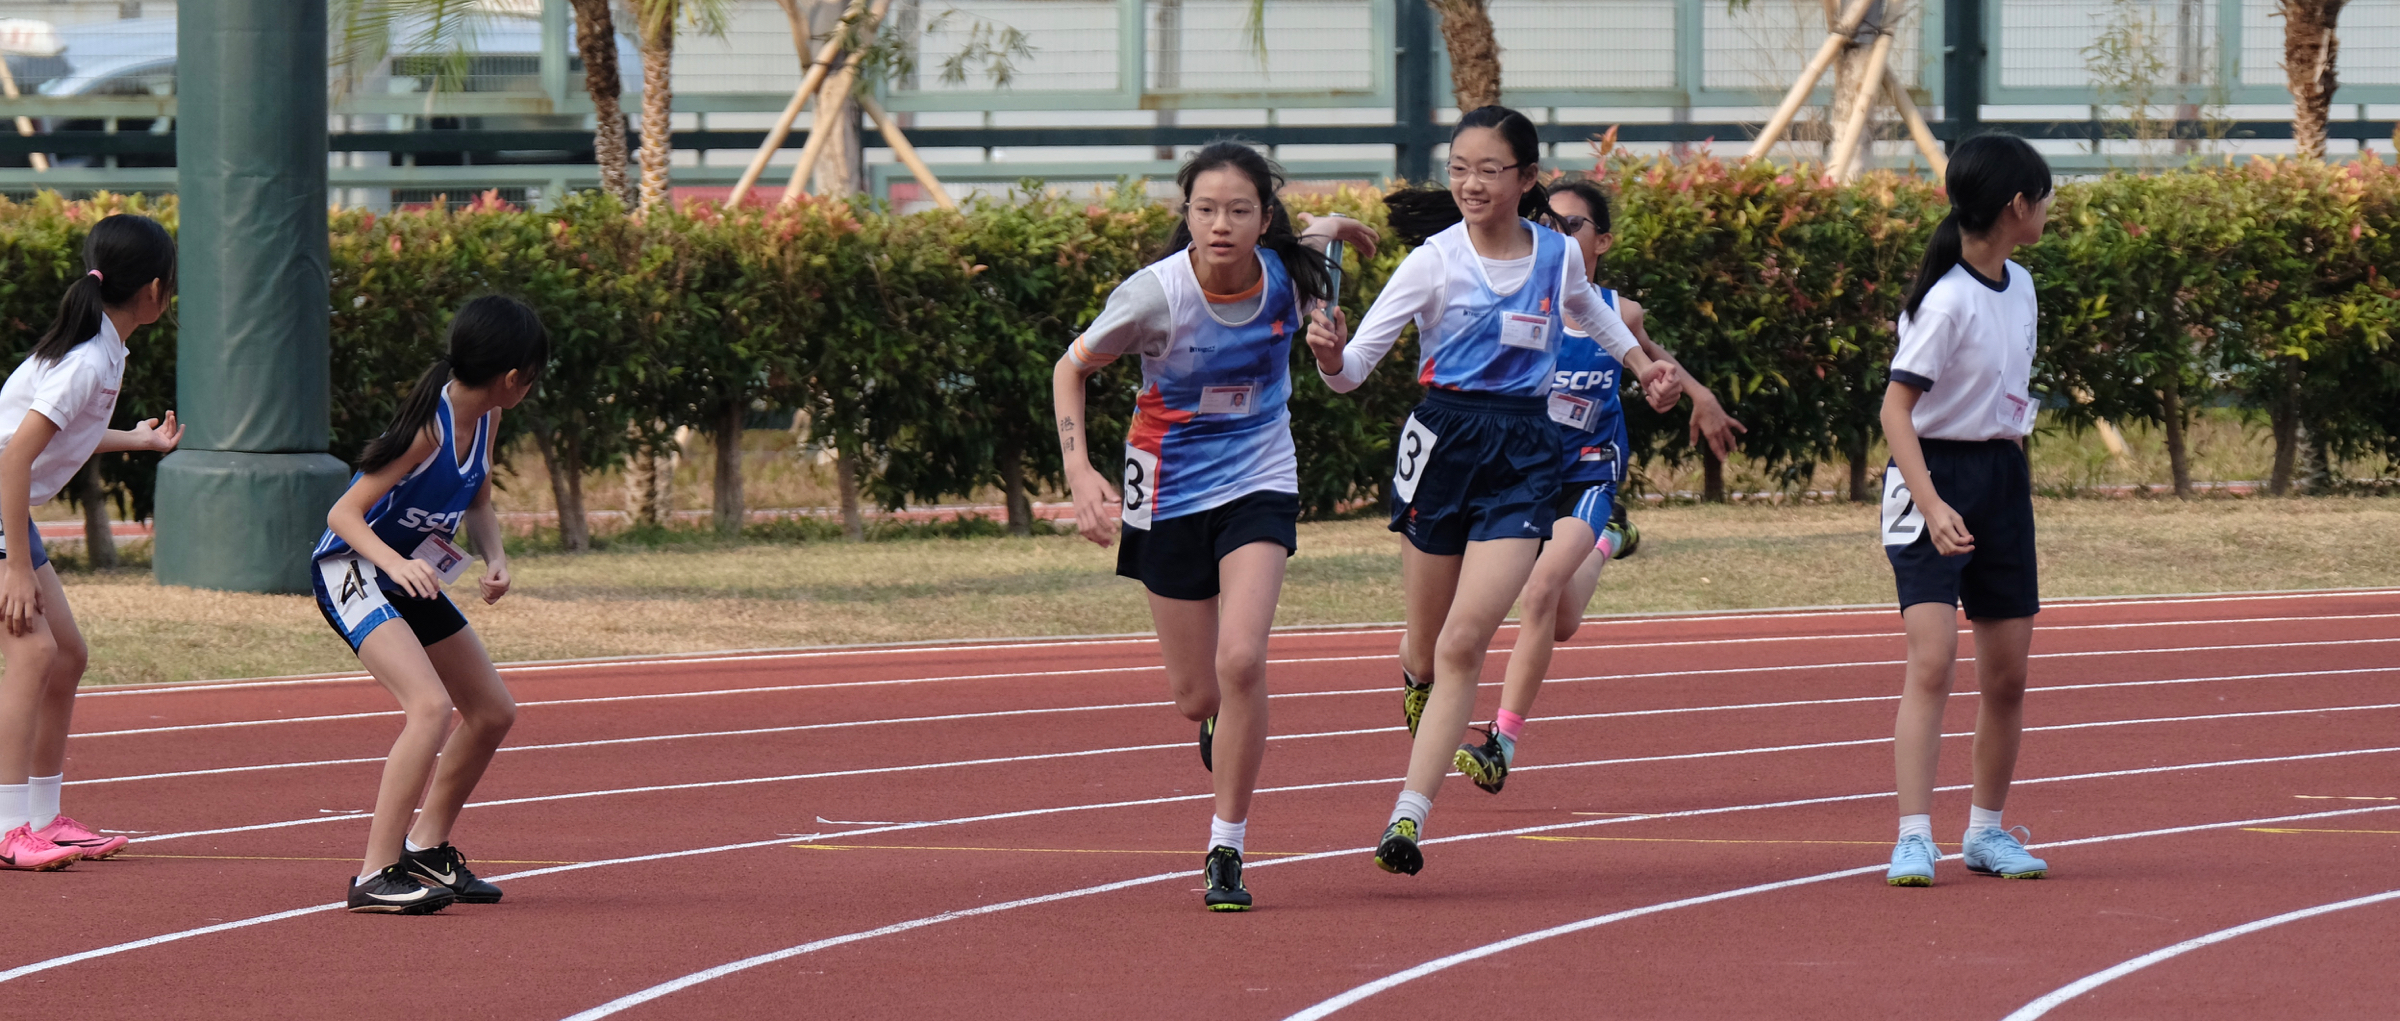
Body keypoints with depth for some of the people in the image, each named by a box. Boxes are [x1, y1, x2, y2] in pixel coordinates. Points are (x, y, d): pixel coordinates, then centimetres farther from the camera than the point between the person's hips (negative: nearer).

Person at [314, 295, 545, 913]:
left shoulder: (484, 419, -2)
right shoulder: (428, 427, -27)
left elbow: (477, 503, 14)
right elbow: (343, 514, -25)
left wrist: (495, 558, -6)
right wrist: (395, 562, -42)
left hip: (409, 579, 9)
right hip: (351, 573, -9)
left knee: (493, 713, 15)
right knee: (431, 706, -27)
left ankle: (426, 848, 31)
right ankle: (377, 875, -25)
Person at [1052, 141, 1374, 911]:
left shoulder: (1287, 270, -13)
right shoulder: (1156, 293, -22)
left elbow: (1320, 234, 16)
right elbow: (1071, 369, -8)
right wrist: (1080, 472, -16)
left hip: (1260, 484, 1)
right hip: (1171, 492, -1)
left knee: (1240, 661, -20)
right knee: (1197, 696, 6)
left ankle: (1226, 851, -7)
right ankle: (1224, 724, 47)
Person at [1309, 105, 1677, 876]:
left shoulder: (1559, 256, 4)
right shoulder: (1435, 261, -6)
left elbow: (1587, 308, 30)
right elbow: (1356, 364, -11)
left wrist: (1639, 362, 25)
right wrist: (1331, 360, -32)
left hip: (1525, 456, 1)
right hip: (1443, 442, 0)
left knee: (1464, 644, -14)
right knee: (1426, 649, 11)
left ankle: (1409, 816, -18)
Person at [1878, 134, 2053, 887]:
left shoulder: (2019, 287, 8)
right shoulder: (1947, 301, -17)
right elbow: (1896, 408, -20)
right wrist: (1932, 505, -29)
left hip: (2002, 478, 8)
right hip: (1935, 478, -8)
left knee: (2007, 673, 8)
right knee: (1932, 659, -17)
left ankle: (1987, 830, 21)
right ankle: (1913, 838, -19)